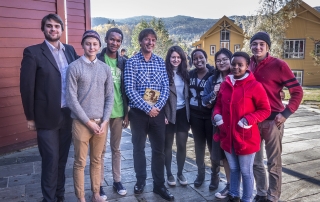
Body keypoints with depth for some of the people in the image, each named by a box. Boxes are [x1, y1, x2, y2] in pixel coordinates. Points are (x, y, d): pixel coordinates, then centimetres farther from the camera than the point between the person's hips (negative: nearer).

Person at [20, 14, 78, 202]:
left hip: (68, 115, 4)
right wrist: (30, 117, -5)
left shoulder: (70, 50, 8)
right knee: (50, 160, 5)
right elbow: (26, 86, -7)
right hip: (47, 116, -4)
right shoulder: (33, 52, -6)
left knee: (62, 158, 15)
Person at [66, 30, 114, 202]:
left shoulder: (105, 68, 6)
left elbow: (109, 97, 6)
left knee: (97, 160, 14)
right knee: (80, 162, 7)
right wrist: (89, 122, -10)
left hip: (101, 122, 3)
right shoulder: (74, 67, -5)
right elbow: (71, 99, -9)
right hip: (81, 122, -3)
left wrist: (104, 121, -4)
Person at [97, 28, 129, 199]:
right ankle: (100, 184, 19)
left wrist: (127, 112, 6)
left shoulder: (123, 62, 6)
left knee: (116, 148, 15)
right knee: (101, 150, 6)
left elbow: (126, 88, 8)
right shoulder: (97, 60, -5)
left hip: (118, 111, 3)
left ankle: (117, 181, 28)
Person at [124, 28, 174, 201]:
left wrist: (158, 106, -13)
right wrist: (147, 108, -17)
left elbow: (166, 87, 2)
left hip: (158, 112, 3)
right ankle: (140, 181, 29)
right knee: (139, 148, 11)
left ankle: (159, 185, 21)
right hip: (138, 112, -2)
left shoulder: (160, 62, 6)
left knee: (159, 149, 7)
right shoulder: (131, 62, -4)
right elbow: (130, 90, -12)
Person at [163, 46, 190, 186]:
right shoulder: (165, 73, -7)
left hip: (183, 113, 4)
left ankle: (180, 173, 25)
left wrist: (189, 113, 6)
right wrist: (163, 114, -14)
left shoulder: (185, 73, 7)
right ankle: (169, 174, 23)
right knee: (168, 145, 10)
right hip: (169, 113, -4)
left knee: (182, 145, 9)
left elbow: (188, 94, 11)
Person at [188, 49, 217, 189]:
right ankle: (200, 172, 30)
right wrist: (188, 113, 5)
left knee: (212, 145, 5)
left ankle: (215, 174, 22)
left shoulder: (213, 74, -9)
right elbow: (187, 93, 9)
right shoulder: (190, 75, 3)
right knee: (199, 145, 13)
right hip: (195, 115, 4)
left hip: (210, 115, -3)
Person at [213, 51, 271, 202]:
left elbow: (265, 110, -9)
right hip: (227, 136, 5)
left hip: (246, 137, -5)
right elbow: (219, 104, 15)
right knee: (233, 169, 22)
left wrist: (250, 119, -23)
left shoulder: (255, 85, -12)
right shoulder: (225, 84, 4)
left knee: (246, 171, 11)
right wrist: (216, 115, -6)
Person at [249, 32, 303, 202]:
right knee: (255, 161, 16)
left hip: (272, 120, -5)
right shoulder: (249, 65, 4)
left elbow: (297, 91, -8)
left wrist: (286, 113, -14)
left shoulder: (278, 65, -10)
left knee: (273, 163, 7)